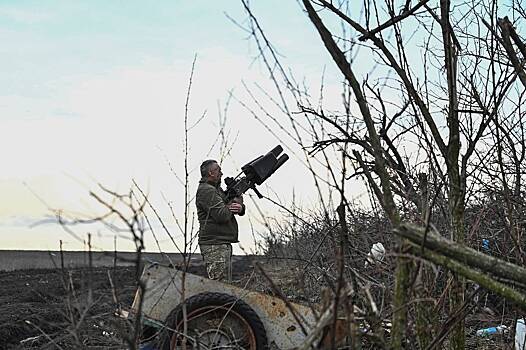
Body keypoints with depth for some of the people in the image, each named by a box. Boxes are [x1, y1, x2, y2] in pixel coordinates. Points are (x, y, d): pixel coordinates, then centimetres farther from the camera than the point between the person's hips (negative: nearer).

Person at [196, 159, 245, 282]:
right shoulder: (206, 190, -12)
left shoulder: (216, 189, 19)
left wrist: (240, 207, -7)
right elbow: (222, 215, -22)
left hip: (223, 244, 10)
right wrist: (237, 200, -4)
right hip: (215, 245, -10)